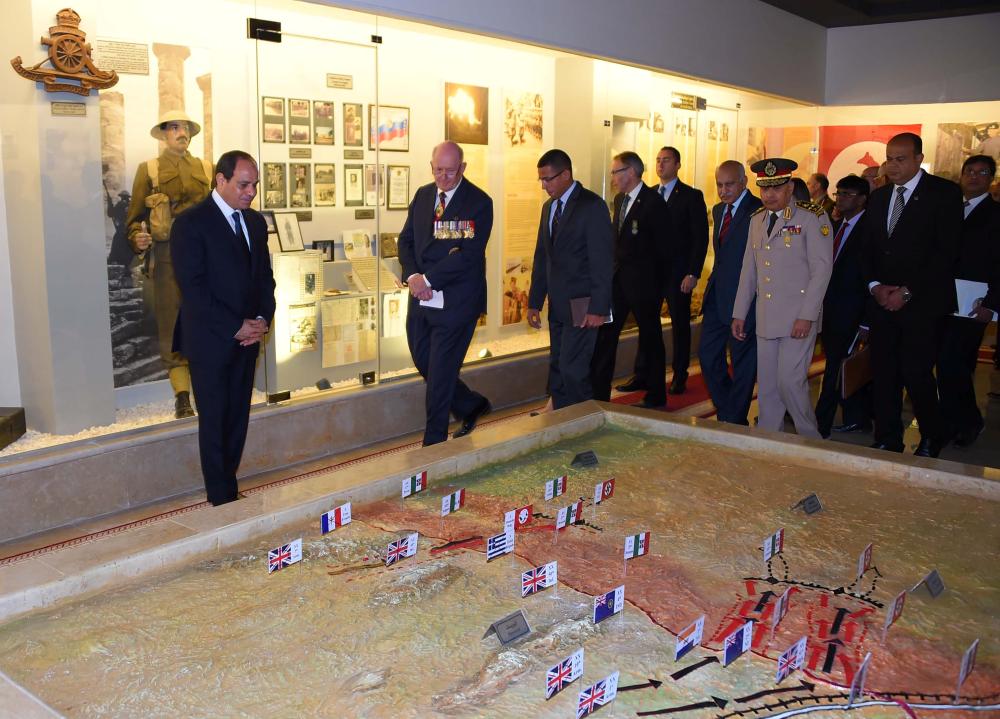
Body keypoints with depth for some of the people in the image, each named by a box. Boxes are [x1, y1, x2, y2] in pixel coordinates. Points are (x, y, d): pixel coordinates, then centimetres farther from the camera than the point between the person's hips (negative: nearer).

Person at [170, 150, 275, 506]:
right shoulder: (190, 223, -9)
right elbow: (193, 289, -14)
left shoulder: (255, 222, 12)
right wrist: (237, 327, -15)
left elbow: (265, 277, 16)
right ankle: (222, 502, 10)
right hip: (211, 342, -6)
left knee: (238, 421, 9)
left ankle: (229, 492, 21)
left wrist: (263, 320, -1)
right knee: (215, 423, 1)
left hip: (247, 339, 6)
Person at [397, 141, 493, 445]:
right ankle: (472, 406, 37)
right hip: (422, 297, 7)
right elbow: (406, 239, 10)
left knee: (440, 373, 0)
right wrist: (413, 277, -9)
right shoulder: (422, 195, 9)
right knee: (423, 362, 14)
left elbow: (469, 254, -18)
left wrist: (428, 279, -18)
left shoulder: (479, 202, -11)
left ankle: (433, 445, 15)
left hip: (455, 302, -6)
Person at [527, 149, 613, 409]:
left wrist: (598, 308, -18)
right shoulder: (549, 207, 14)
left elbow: (603, 261, -14)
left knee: (572, 371, -11)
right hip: (558, 306, 8)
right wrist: (535, 302, 14)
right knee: (557, 370, 11)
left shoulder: (592, 206, -11)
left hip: (581, 307, -8)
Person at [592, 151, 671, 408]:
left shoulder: (654, 202, -13)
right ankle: (598, 394, 9)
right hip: (618, 279, 7)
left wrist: (656, 285, -9)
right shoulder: (619, 200, 11)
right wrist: (613, 269, 7)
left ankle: (656, 397, 20)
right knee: (604, 334, 3)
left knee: (650, 338, 7)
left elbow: (662, 248, -12)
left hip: (643, 281, -7)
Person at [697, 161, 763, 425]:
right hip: (717, 297, 8)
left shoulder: (758, 211, -13)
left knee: (743, 362, 5)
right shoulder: (718, 210, 14)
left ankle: (735, 421, 17)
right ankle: (726, 413, 27)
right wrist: (713, 284, 14)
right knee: (707, 355, 11)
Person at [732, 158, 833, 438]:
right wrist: (739, 313, 14)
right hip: (765, 318, 6)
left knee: (790, 381, -9)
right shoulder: (757, 220, 13)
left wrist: (807, 316, -16)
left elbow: (821, 269, -10)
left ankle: (810, 443, 12)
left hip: (798, 318, -6)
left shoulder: (812, 218, -6)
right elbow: (749, 269, 17)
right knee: (766, 384, 8)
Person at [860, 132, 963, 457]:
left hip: (922, 304, -5)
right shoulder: (878, 197, 14)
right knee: (883, 375, 5)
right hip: (882, 301, 5)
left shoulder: (944, 193, -4)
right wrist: (875, 285, -2)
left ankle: (931, 440, 15)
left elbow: (946, 252, -10)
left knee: (916, 374, -7)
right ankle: (887, 441, 17)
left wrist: (907, 292, -14)